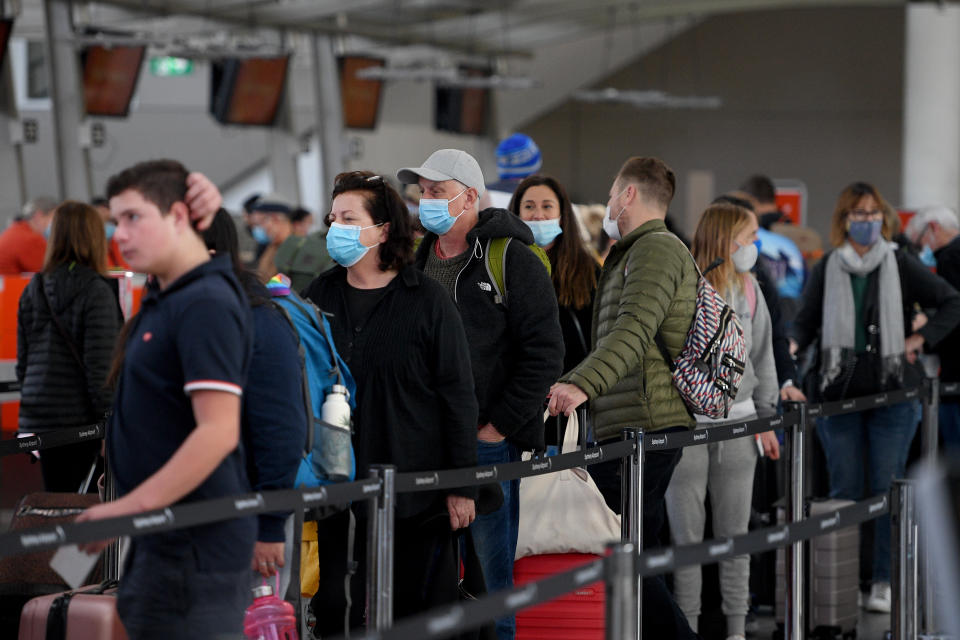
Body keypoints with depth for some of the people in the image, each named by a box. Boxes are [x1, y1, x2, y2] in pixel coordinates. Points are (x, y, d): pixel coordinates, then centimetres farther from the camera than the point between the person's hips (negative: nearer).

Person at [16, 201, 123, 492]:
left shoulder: (33, 291, 8)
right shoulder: (96, 291, -10)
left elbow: (23, 363, 13)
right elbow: (100, 367, -13)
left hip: (40, 418, 5)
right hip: (81, 419, -5)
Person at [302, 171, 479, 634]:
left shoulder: (427, 301, -3)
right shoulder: (320, 296, 8)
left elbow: (458, 395, -3)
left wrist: (462, 486, -6)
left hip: (418, 497, -3)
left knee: (419, 614, 4)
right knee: (333, 613, 3)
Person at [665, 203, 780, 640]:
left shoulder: (748, 288, 8)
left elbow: (762, 355, 16)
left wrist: (766, 418, 14)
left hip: (737, 423, 4)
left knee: (735, 532, 8)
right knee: (688, 536, 1)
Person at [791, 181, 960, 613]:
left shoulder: (900, 265, 3)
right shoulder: (826, 269, 6)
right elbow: (807, 321, 8)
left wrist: (920, 340, 0)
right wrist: (792, 345, -12)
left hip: (892, 393, -1)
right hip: (839, 393, 1)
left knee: (887, 490, 0)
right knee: (844, 490, 3)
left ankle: (884, 582, 6)